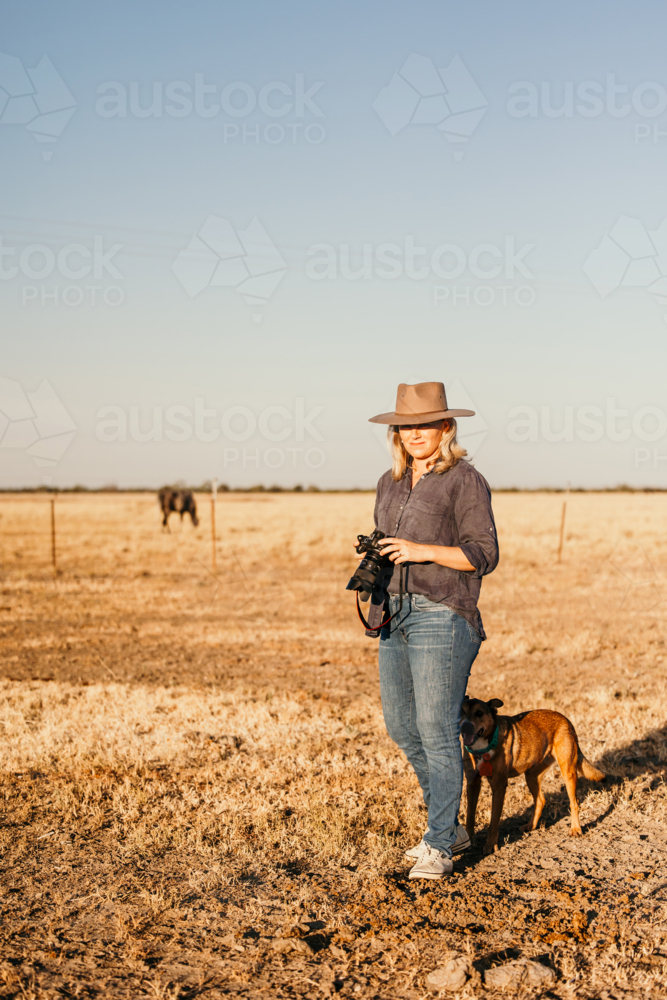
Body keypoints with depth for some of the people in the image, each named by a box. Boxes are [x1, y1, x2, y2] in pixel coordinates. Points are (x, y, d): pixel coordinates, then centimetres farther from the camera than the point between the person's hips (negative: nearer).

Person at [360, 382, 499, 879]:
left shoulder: (466, 481, -6)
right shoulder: (390, 483, 16)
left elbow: (484, 554, -11)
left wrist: (423, 551, -20)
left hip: (442, 618, -8)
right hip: (395, 616, 8)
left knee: (437, 731, -7)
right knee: (402, 727, 12)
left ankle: (438, 847, 4)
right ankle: (451, 826, 27)